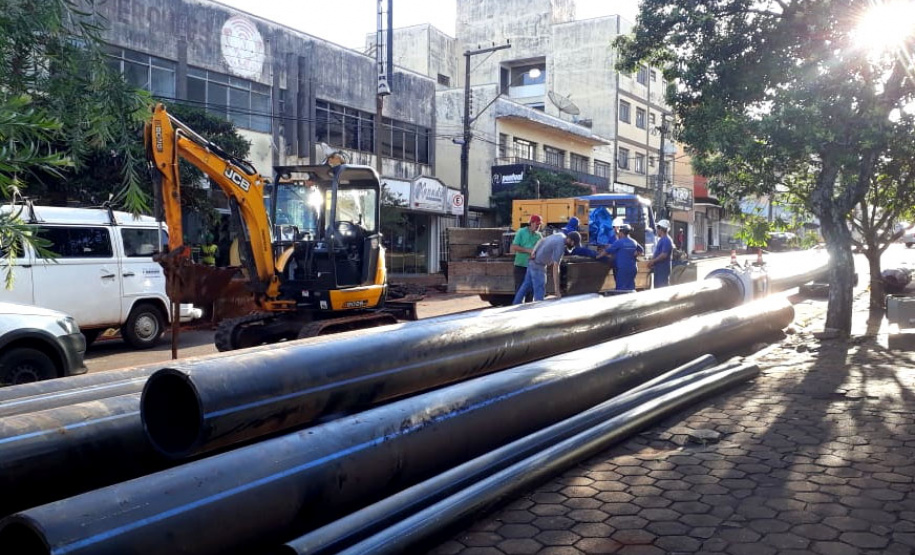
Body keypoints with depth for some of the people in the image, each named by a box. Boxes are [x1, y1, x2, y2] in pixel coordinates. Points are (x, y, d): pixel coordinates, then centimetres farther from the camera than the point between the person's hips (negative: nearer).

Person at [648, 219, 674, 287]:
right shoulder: (662, 240, 17)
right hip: (659, 269, 11)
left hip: (663, 269, -11)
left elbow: (664, 255, -24)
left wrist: (653, 261, -17)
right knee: (657, 287, 13)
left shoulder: (666, 240, -16)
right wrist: (652, 260, 11)